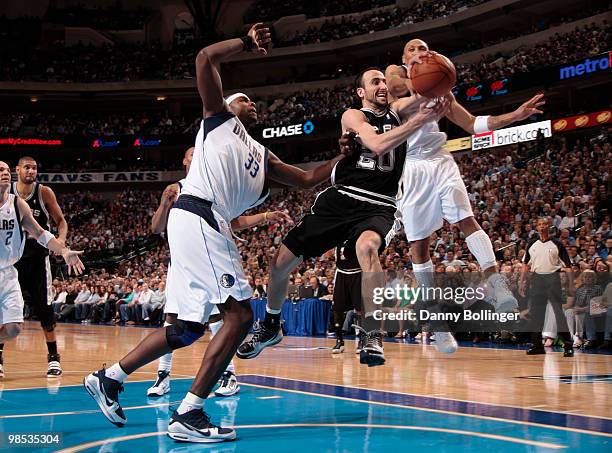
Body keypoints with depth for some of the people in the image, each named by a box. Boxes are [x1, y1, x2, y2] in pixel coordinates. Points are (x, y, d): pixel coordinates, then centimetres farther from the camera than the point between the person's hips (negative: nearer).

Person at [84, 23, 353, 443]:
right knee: (240, 314, -14)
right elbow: (206, 58, 0)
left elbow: (307, 179, 31)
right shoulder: (220, 118, 12)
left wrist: (341, 157, 22)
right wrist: (248, 42, 5)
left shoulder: (261, 154, 31)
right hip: (198, 216, -9)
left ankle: (108, 377, 21)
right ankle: (188, 415, -16)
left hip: (211, 226, 9)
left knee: (190, 327, 11)